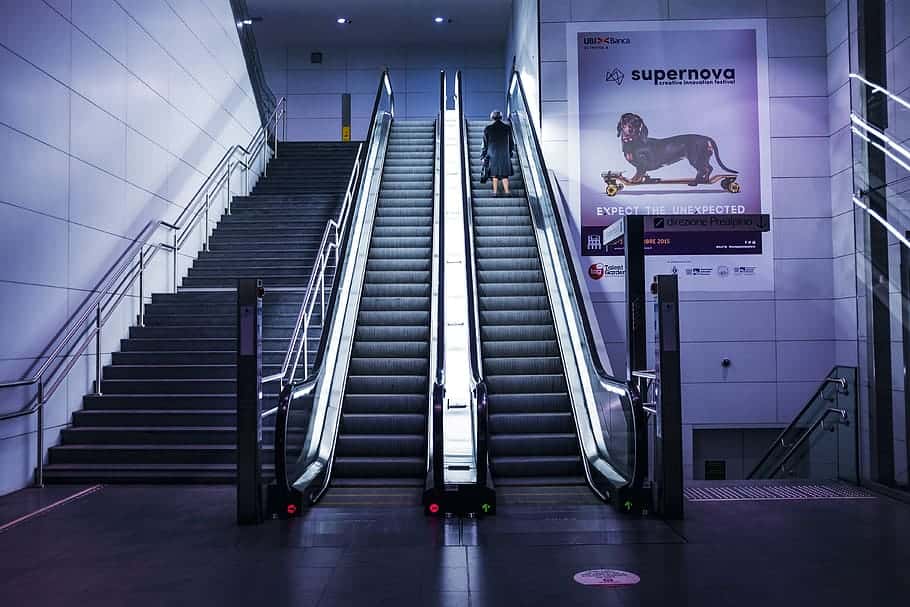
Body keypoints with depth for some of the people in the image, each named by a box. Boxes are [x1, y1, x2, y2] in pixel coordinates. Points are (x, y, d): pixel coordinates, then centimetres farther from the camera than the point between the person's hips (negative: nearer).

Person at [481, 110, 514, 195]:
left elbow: (485, 143, 1)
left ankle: (495, 191, 6)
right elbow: (511, 143, 10)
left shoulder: (488, 129, -2)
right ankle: (507, 191, -2)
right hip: (505, 155, 1)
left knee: (495, 175, 7)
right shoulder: (507, 128, 4)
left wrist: (483, 156, 7)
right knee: (505, 175, 5)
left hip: (493, 156, -1)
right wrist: (510, 153, 21)